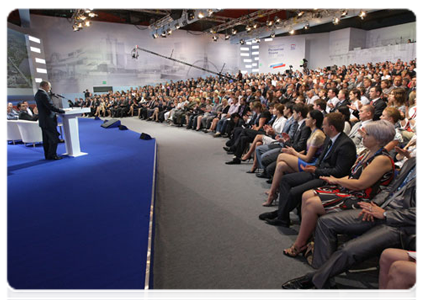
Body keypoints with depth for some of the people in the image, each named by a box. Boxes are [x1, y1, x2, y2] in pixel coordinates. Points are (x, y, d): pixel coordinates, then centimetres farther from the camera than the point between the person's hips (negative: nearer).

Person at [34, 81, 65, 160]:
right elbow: (51, 106, -22)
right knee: (54, 138, -3)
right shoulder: (43, 94, -17)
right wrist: (62, 111, -16)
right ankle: (52, 155, 0)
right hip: (48, 120, -10)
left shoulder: (37, 94, 13)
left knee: (46, 139, 14)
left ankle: (47, 155, 20)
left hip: (43, 120, 10)